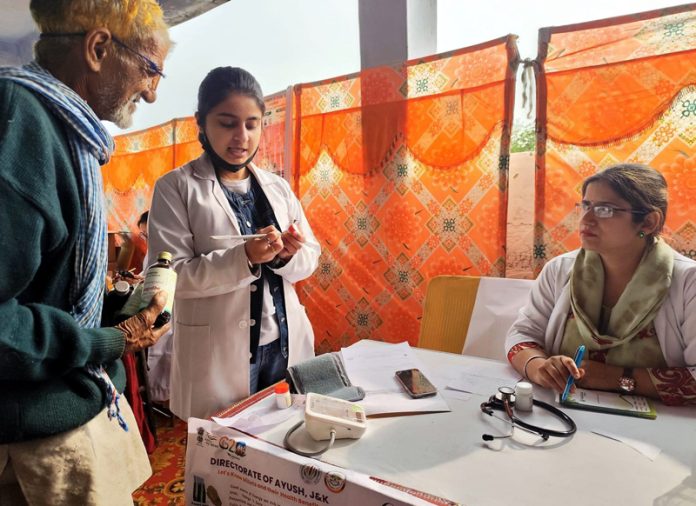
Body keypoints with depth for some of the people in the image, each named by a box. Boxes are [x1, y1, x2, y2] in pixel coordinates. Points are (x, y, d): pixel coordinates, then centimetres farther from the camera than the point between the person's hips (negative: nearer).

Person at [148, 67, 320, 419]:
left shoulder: (278, 187, 7)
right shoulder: (175, 187, -5)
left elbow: (311, 257, 7)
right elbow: (169, 275, -12)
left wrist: (286, 256, -15)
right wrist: (244, 258, -25)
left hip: (285, 345, 4)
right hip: (218, 355, -4)